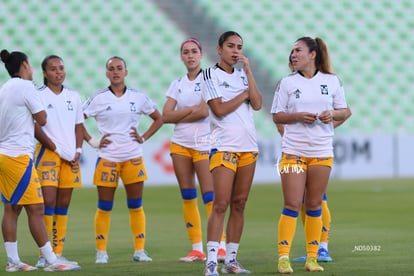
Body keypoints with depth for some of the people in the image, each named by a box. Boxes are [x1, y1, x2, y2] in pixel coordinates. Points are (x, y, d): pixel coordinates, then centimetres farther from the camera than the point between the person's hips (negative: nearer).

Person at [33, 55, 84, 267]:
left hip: (70, 157, 5)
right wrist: (57, 149, -11)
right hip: (47, 154, -5)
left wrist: (78, 150, 2)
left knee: (63, 204, 5)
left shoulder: (73, 96, 12)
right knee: (48, 202, -13)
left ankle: (58, 252, 8)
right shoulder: (38, 96, -3)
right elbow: (36, 128, -7)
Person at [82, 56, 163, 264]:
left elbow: (158, 119, 15)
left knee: (136, 206, 2)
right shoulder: (98, 99, 0)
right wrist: (92, 141, -4)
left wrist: (143, 138, 4)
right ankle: (101, 252, 7)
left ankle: (140, 250, 8)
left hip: (133, 158, 2)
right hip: (107, 158, -1)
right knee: (104, 207, 0)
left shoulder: (138, 97, 5)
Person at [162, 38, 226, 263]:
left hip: (203, 143, -5)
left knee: (209, 196, -11)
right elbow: (166, 116, 2)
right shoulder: (177, 84, 12)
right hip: (180, 144, 5)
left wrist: (179, 117, -4)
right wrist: (191, 110, -10)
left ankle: (221, 246, -11)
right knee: (188, 197, 4)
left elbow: (204, 111, -16)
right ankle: (196, 248, 7)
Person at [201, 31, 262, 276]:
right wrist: (244, 94, -2)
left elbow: (257, 104, 0)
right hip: (224, 146, -6)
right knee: (221, 204, -13)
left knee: (239, 204, 5)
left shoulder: (243, 75, 15)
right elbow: (219, 109, -12)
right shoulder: (210, 75, -1)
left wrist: (248, 71, -2)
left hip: (249, 145, 6)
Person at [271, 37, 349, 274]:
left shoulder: (332, 81, 5)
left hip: (322, 152, 1)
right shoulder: (287, 83, 2)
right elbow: (277, 116, 3)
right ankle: (283, 258, -5)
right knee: (292, 205, -7)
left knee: (314, 206, 7)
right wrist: (298, 116, -14)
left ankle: (312, 258, 13)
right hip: (293, 151, -1)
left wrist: (332, 114, -11)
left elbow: (343, 111, 11)